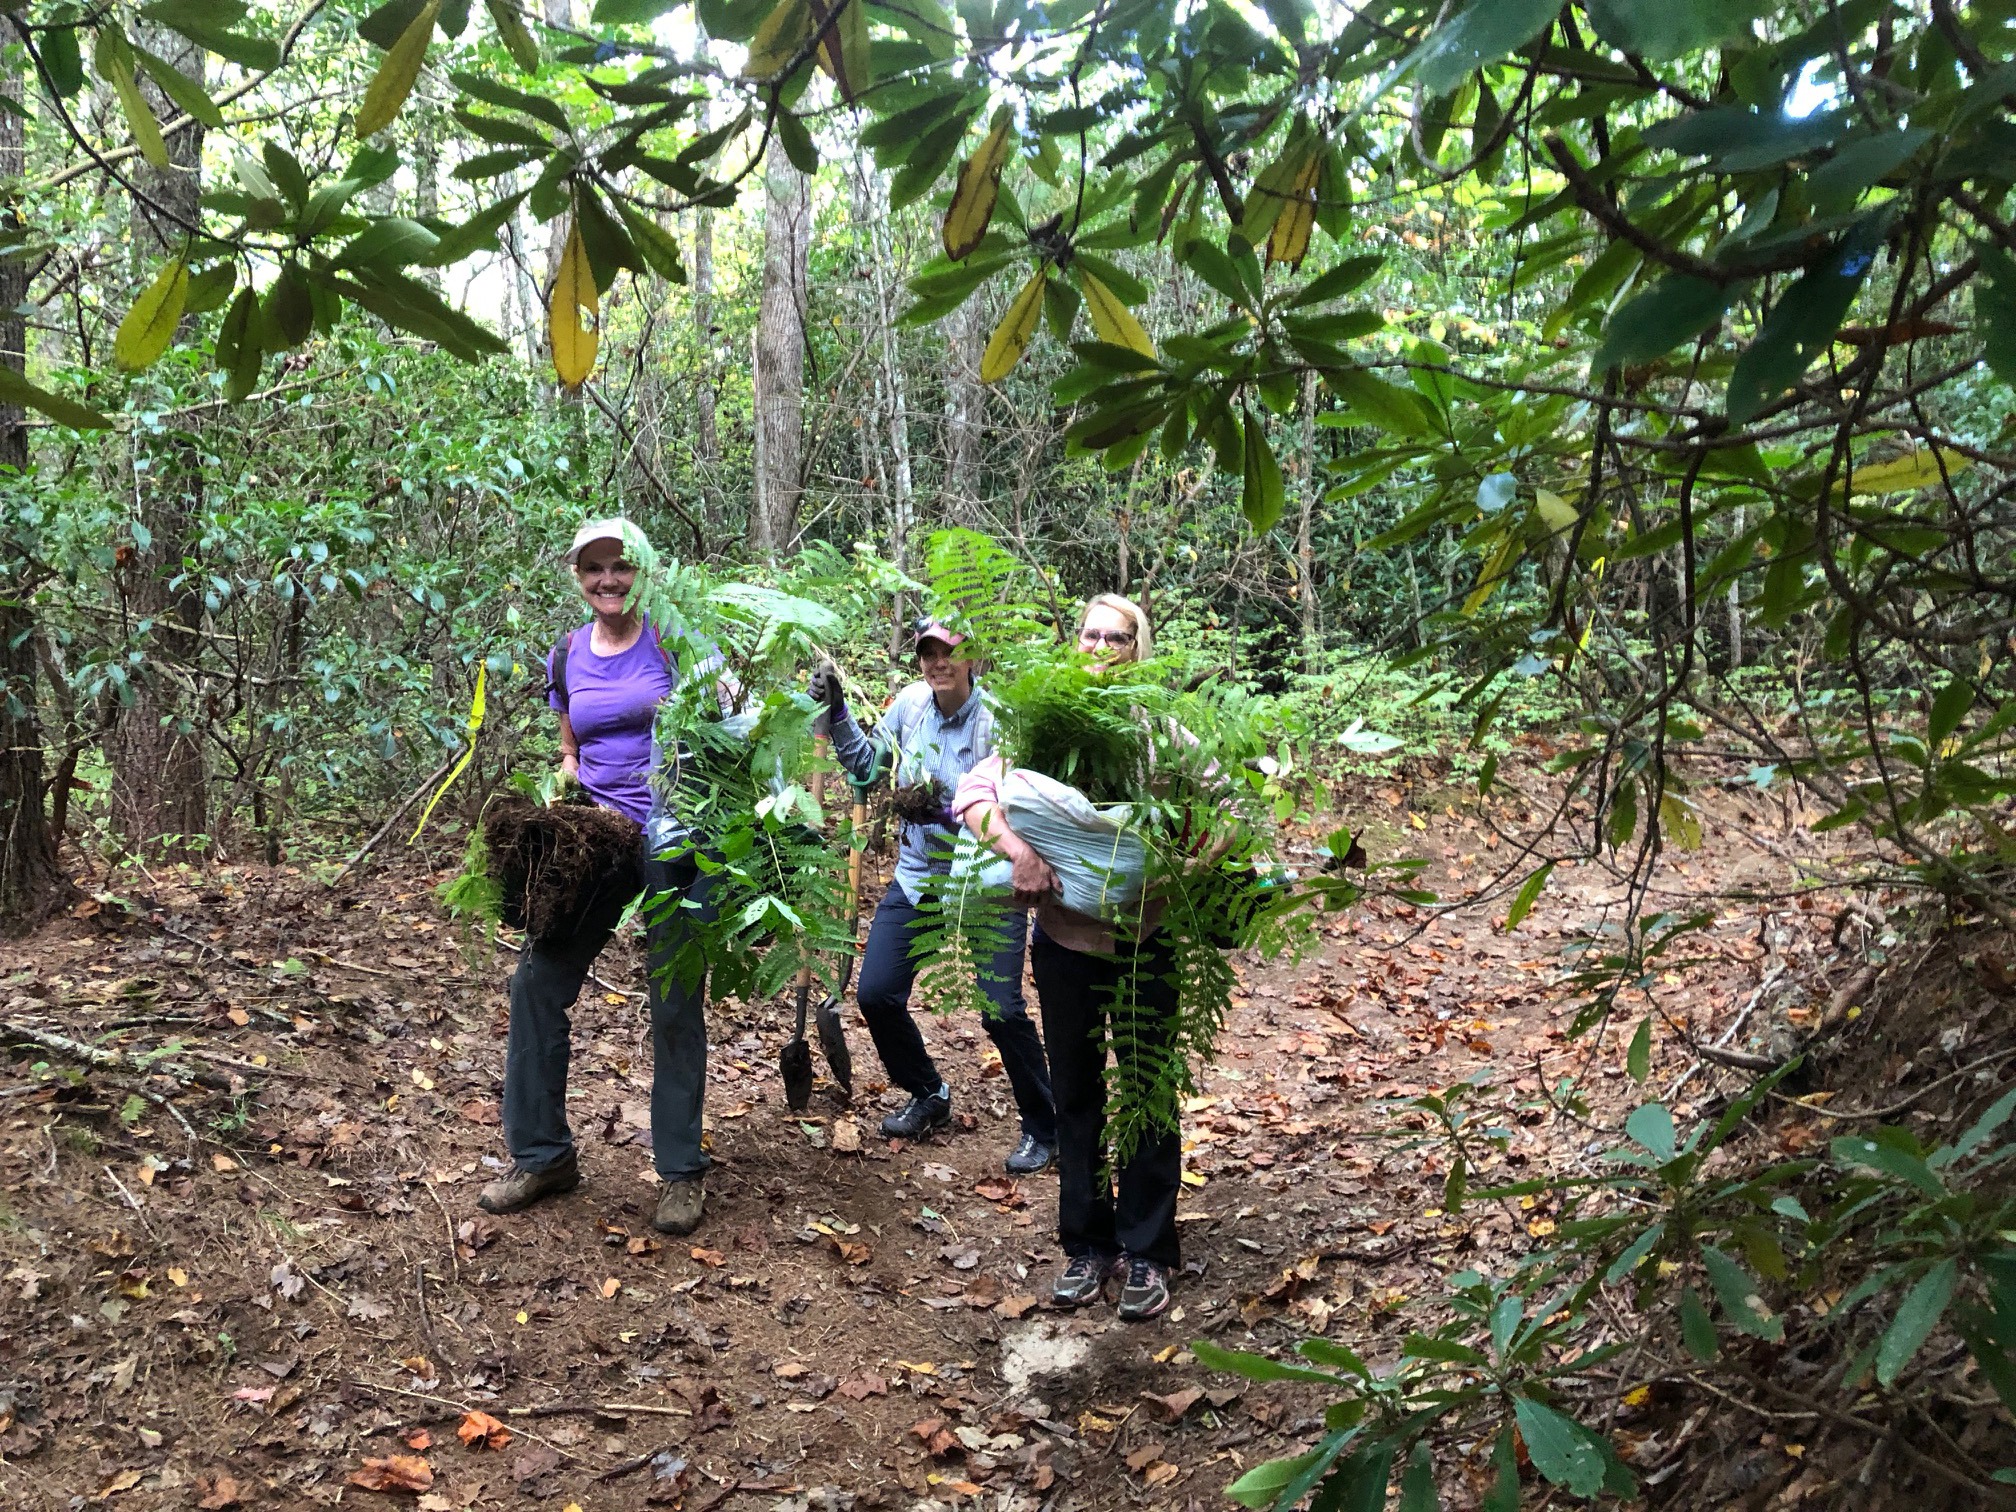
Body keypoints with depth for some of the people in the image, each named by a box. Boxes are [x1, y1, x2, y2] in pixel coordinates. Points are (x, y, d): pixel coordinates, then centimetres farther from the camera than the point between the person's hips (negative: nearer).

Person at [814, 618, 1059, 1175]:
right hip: (918, 874, 5)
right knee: (876, 995, 2)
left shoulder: (997, 719, -18)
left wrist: (948, 808, -31)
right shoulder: (910, 702, -3)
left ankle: (1042, 1129, 10)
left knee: (1002, 1009, -12)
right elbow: (867, 764, 12)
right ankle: (928, 1096, 29)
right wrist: (836, 712, 0)